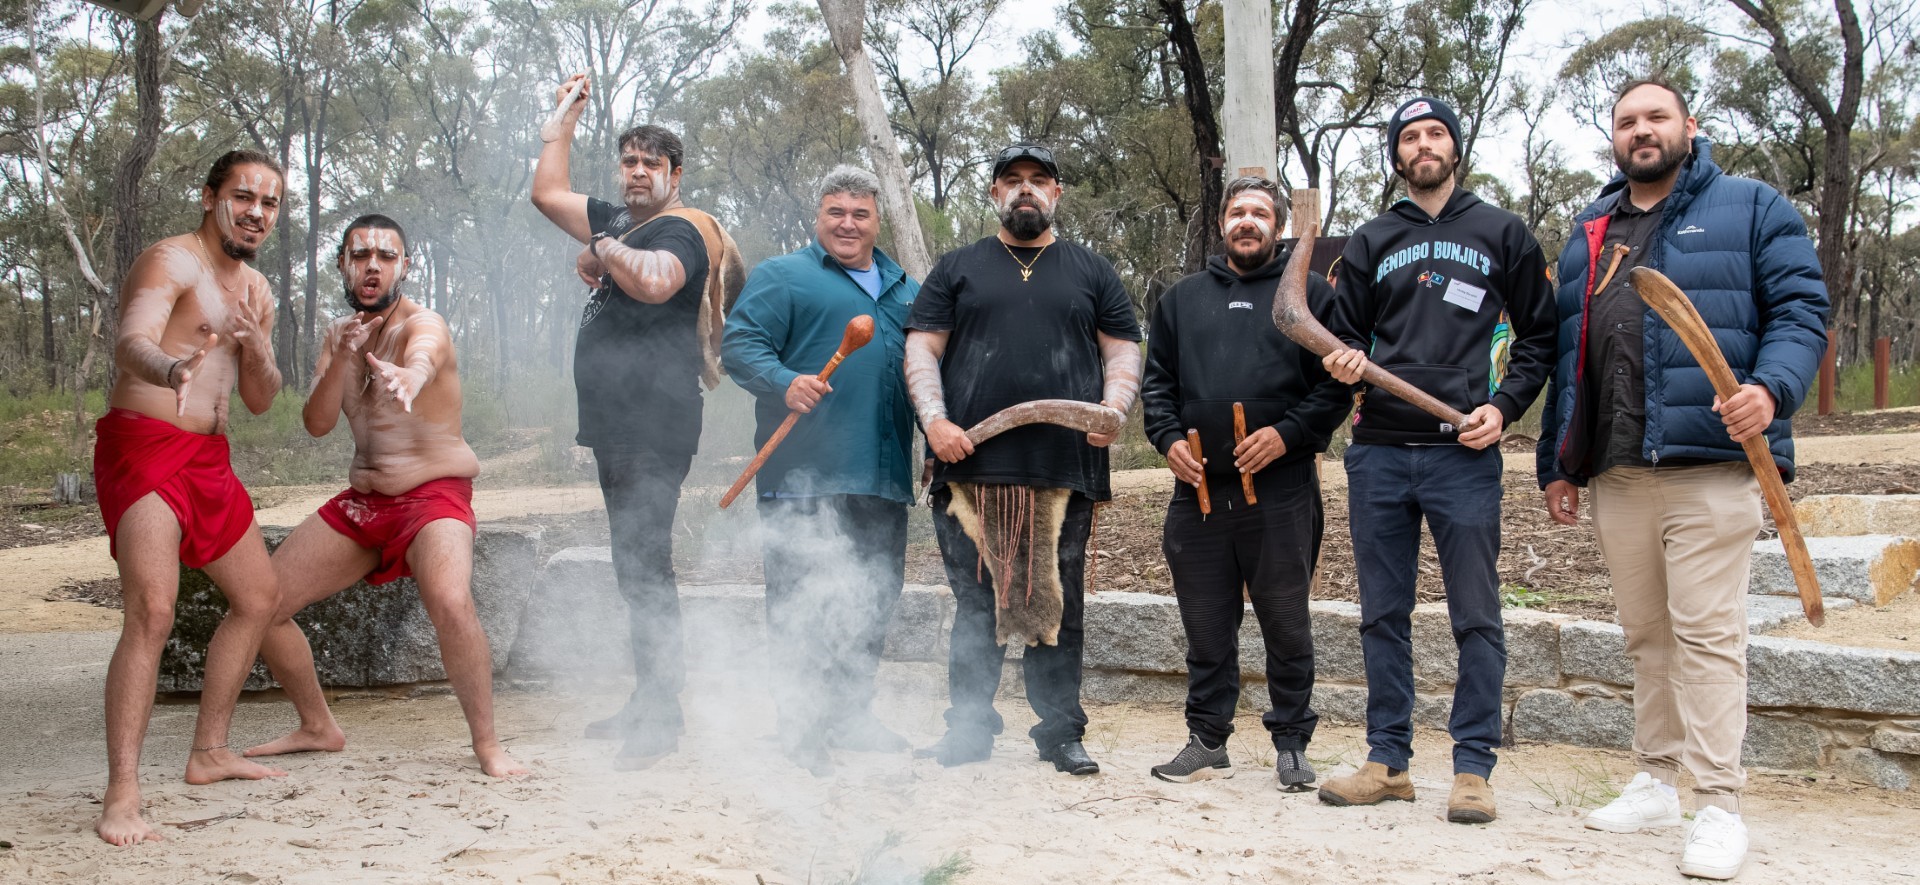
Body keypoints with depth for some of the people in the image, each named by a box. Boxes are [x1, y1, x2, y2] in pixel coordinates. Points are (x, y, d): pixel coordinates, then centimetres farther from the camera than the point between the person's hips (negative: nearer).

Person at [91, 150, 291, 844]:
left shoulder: (254, 290, 17)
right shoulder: (171, 262, -9)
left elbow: (261, 401, 16)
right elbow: (129, 344, -28)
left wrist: (257, 349, -6)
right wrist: (169, 367, -52)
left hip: (208, 457, 9)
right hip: (144, 447, -9)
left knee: (258, 598, 15)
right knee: (152, 611, -22)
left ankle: (209, 753, 27)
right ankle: (121, 798, -22)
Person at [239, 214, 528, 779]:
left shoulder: (423, 324, -12)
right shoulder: (339, 334, 10)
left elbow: (422, 362, -38)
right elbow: (316, 424, -2)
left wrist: (403, 379, -63)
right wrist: (341, 359, -19)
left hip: (434, 494, -7)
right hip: (361, 500, 7)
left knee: (450, 603, -34)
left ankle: (487, 744, -17)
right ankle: (318, 728, 25)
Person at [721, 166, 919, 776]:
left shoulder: (904, 290, 21)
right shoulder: (781, 277, 2)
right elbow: (740, 345, -9)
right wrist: (785, 382, -26)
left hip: (882, 479, 6)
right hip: (806, 477, -6)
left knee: (875, 600, 11)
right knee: (802, 606, -5)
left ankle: (851, 715, 25)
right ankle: (801, 728, 4)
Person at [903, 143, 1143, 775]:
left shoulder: (1091, 272, 18)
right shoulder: (959, 268, 15)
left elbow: (1123, 351, 15)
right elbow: (922, 349, 10)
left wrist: (1112, 410, -4)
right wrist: (935, 420, -6)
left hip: (1065, 471, 1)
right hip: (973, 467, 0)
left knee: (1059, 606, 3)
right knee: (976, 605, 0)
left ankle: (1060, 733, 11)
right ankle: (968, 729, 8)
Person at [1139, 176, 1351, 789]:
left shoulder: (1309, 293, 6)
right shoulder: (1182, 299, 18)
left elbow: (1337, 381, 0)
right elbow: (1157, 382, 18)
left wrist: (1287, 433, -12)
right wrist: (1168, 440, 1)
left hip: (1281, 490, -3)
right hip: (1198, 489, 3)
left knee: (1286, 624, 4)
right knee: (1206, 625, 9)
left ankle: (1291, 744, 15)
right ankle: (1208, 742, 19)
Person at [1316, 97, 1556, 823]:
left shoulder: (1503, 234, 9)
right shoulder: (1370, 243, 15)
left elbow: (1538, 335, 9)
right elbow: (1346, 334, 18)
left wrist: (1503, 407, -5)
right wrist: (1347, 361, -5)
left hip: (1464, 454, -3)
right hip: (1379, 450, 3)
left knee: (1476, 615, -2)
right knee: (1383, 614, 7)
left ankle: (1473, 767, 5)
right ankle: (1388, 760, 15)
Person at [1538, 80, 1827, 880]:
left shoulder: (1750, 208, 6)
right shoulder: (1588, 234, 20)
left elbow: (1801, 310, -2)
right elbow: (1567, 355, 20)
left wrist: (1771, 387, -21)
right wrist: (1558, 461, 16)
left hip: (1710, 462, -5)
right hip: (1616, 472, 5)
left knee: (1706, 633, -7)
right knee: (1646, 634, 12)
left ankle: (1719, 804, -1)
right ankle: (1657, 781, 22)